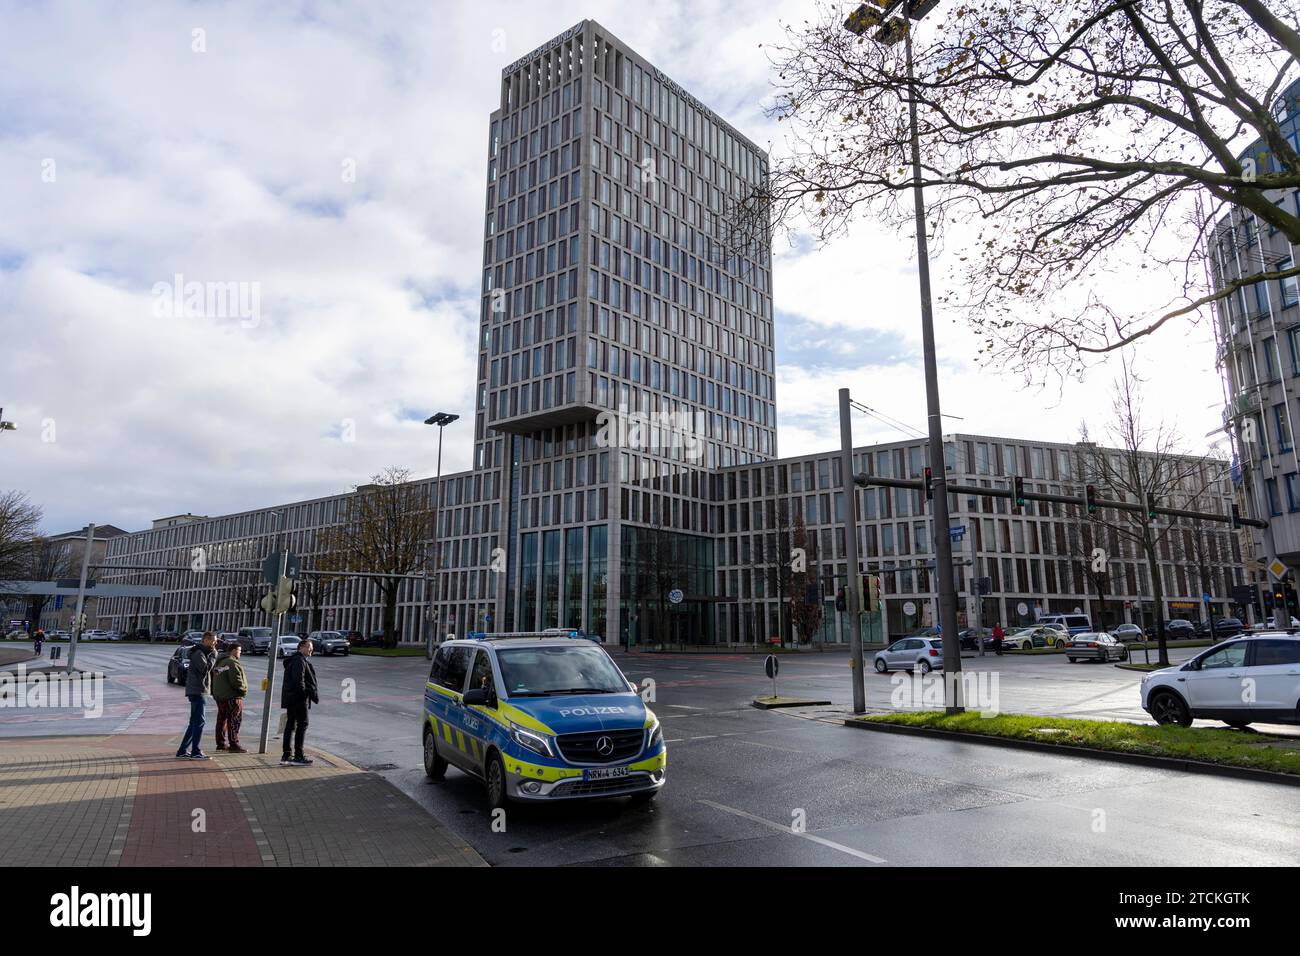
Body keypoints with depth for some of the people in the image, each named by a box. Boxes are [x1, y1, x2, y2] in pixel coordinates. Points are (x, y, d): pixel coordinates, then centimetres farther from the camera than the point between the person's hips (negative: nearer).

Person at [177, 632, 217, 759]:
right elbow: (206, 668, -22)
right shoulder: (198, 653, -13)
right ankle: (195, 752, -3)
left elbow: (210, 668, 16)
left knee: (195, 722, 14)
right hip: (197, 691, -10)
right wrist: (213, 655, -13)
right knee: (199, 722, -7)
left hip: (199, 691, 10)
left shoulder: (205, 653, 18)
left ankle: (182, 751, 19)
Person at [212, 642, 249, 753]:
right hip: (232, 697, -9)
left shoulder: (219, 662, 16)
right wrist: (243, 690, -9)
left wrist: (214, 693, 21)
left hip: (219, 696, 9)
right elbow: (236, 680, -21)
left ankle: (220, 744, 21)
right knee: (234, 720, -5)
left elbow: (214, 679, 19)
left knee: (222, 719, 15)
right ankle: (234, 745, -5)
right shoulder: (233, 663, -15)